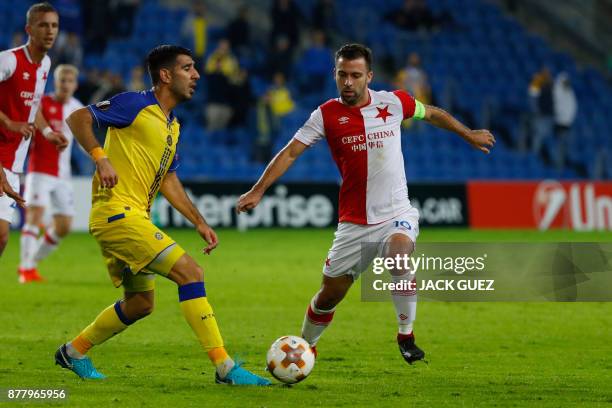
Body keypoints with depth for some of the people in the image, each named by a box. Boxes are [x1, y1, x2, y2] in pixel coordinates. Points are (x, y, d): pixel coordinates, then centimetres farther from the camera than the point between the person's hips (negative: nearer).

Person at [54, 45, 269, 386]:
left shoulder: (172, 125, 17)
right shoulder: (136, 105, -10)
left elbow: (169, 181, 21)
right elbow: (78, 118, -13)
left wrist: (200, 223, 15)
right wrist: (101, 158, -24)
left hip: (134, 217, 10)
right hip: (117, 213, -10)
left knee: (140, 303, 19)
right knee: (190, 272, -16)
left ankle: (73, 353, 34)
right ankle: (225, 368, -17)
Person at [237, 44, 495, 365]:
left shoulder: (393, 102, -1)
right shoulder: (326, 115, -3)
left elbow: (432, 114, 18)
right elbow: (290, 152, -4)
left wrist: (470, 135, 28)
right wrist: (258, 190, -14)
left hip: (397, 214, -1)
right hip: (354, 222, 1)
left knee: (399, 255, -33)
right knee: (330, 293, 5)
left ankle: (406, 335, -16)